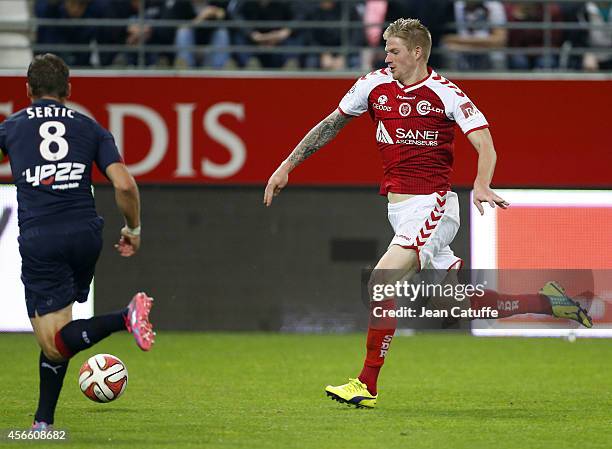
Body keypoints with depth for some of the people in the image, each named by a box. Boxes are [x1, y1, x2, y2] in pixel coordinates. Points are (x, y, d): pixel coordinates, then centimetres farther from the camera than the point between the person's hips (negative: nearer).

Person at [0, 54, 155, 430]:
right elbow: (125, 184, 3)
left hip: (39, 240, -3)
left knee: (55, 342, -6)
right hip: (86, 233, 3)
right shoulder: (90, 128, 12)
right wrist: (134, 230, 17)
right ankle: (44, 421, 19)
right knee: (58, 324, 21)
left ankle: (124, 318, -30)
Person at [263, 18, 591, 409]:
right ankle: (546, 301, 26)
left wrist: (482, 186, -34)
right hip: (399, 210, 7)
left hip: (431, 206, -7)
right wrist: (287, 167, 15)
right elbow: (330, 125, 17)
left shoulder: (446, 94, -11)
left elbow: (485, 145, -16)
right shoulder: (374, 85, 6)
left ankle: (366, 386, -13)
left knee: (381, 284, -19)